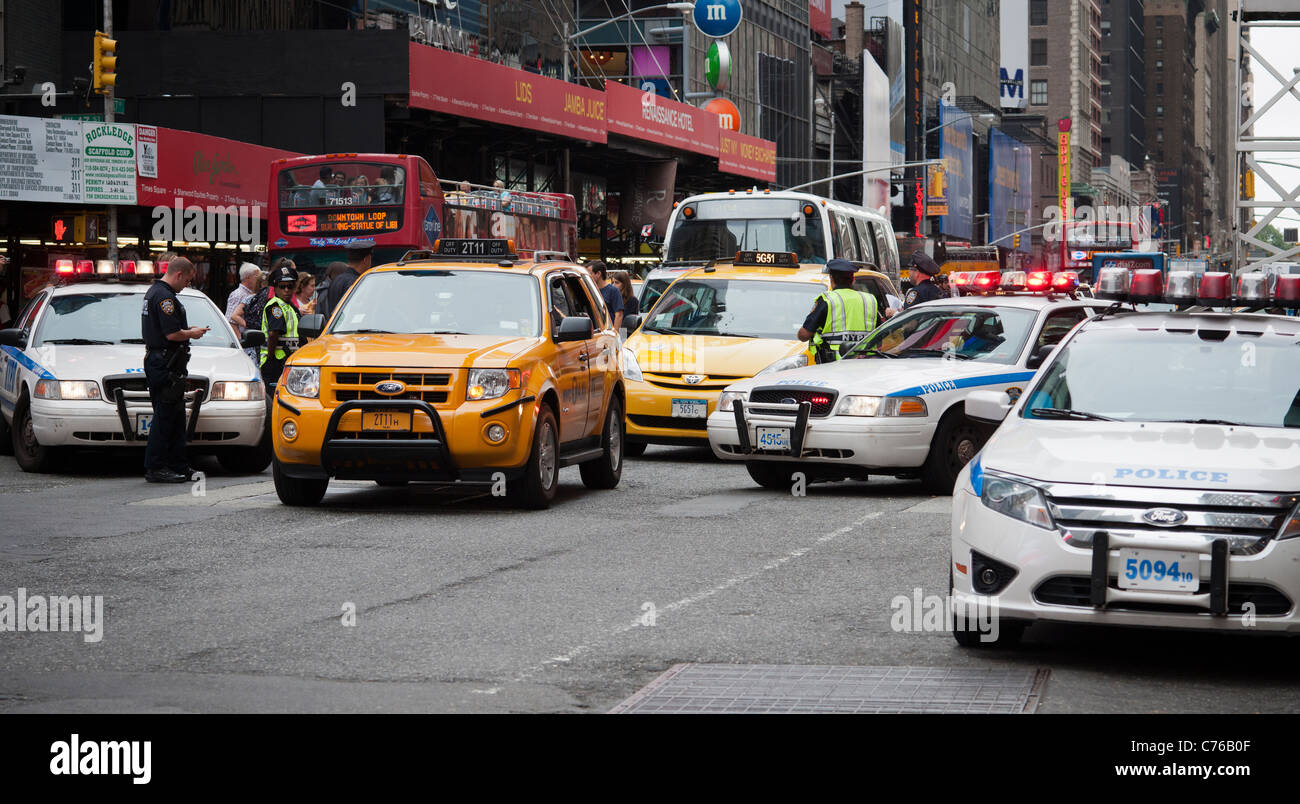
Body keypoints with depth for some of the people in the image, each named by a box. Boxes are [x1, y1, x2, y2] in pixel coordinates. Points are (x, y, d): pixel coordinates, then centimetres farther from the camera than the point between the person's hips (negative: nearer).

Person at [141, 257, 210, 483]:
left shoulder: (154, 291, 17)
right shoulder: (165, 297, -17)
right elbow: (172, 334, -23)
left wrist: (187, 329, 16)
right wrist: (192, 333, -6)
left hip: (155, 361, 11)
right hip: (166, 365, -11)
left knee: (176, 417, 13)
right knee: (165, 417, -7)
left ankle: (179, 467, 17)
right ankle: (155, 469, -4)